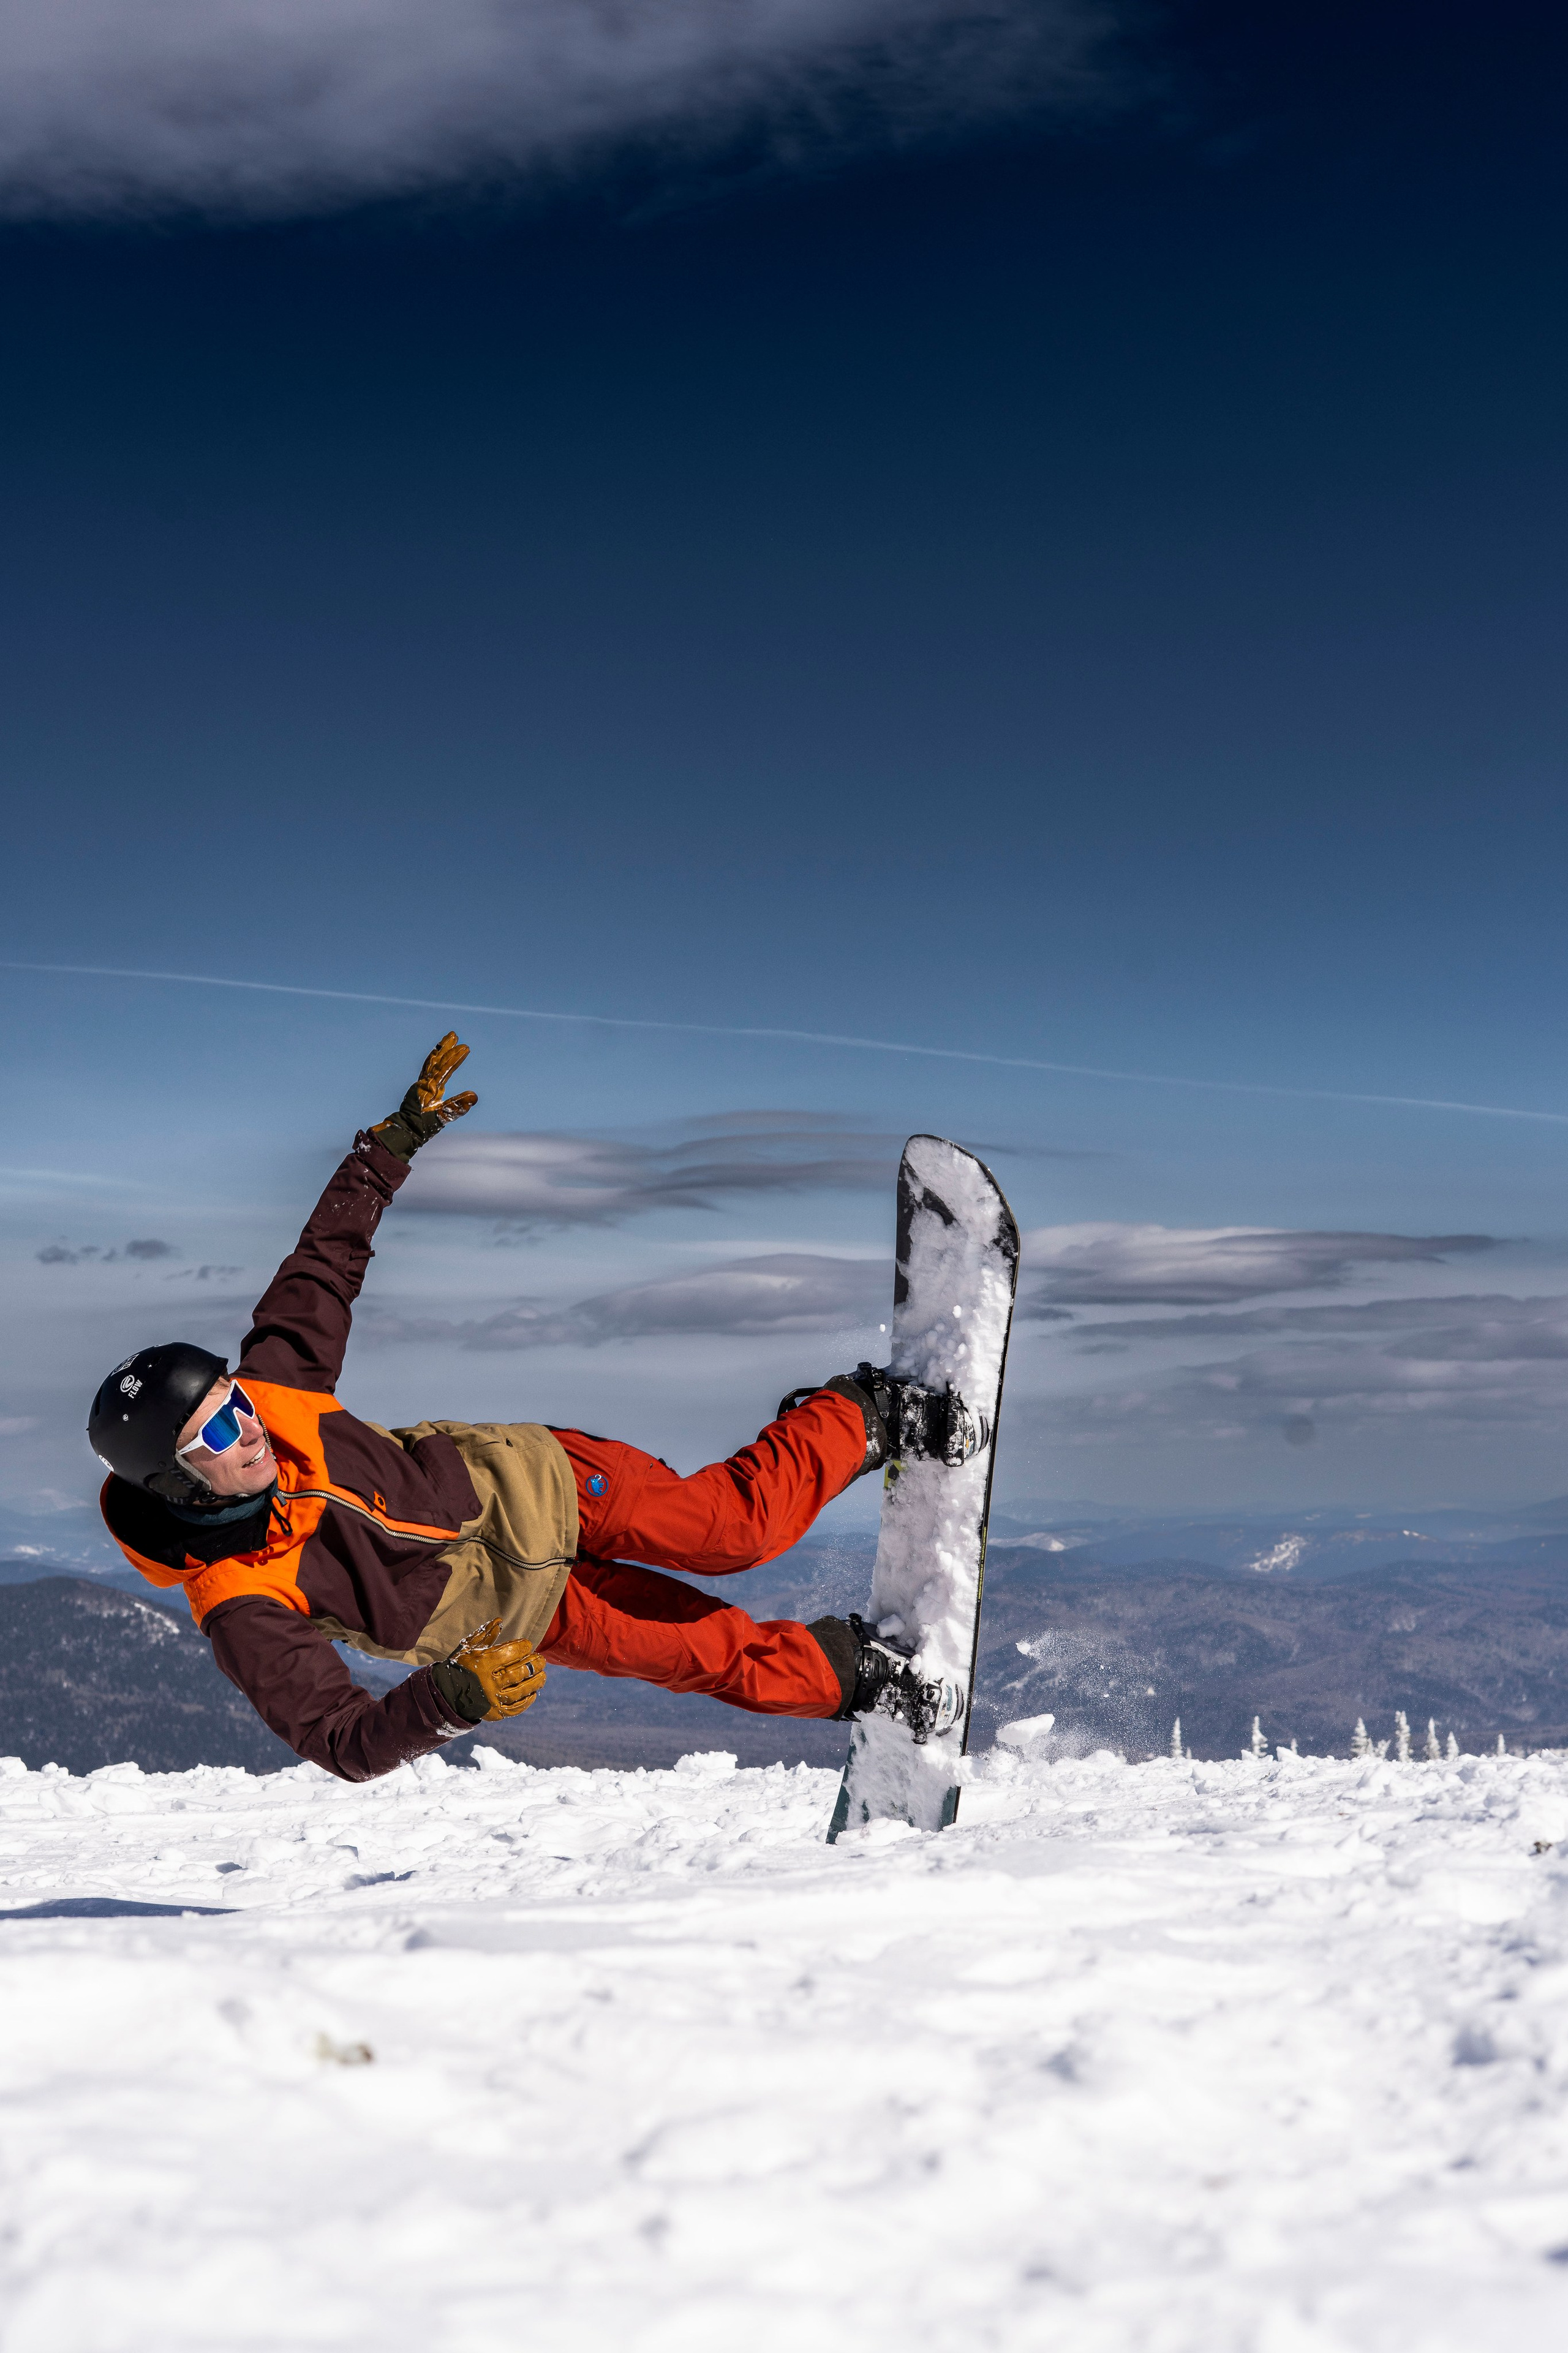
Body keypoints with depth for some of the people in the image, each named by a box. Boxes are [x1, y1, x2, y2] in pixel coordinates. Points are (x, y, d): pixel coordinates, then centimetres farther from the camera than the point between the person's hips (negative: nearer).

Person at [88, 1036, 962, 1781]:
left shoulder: (270, 1386, -19)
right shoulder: (241, 1610, -31)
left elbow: (327, 1261, -4)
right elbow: (343, 1743, -32)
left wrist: (397, 1139, -5)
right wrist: (452, 1700, -50)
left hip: (521, 1477, 2)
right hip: (514, 1614, -2)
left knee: (735, 1526, -12)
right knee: (718, 1651, -5)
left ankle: (862, 1416, 14)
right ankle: (838, 1672, 25)